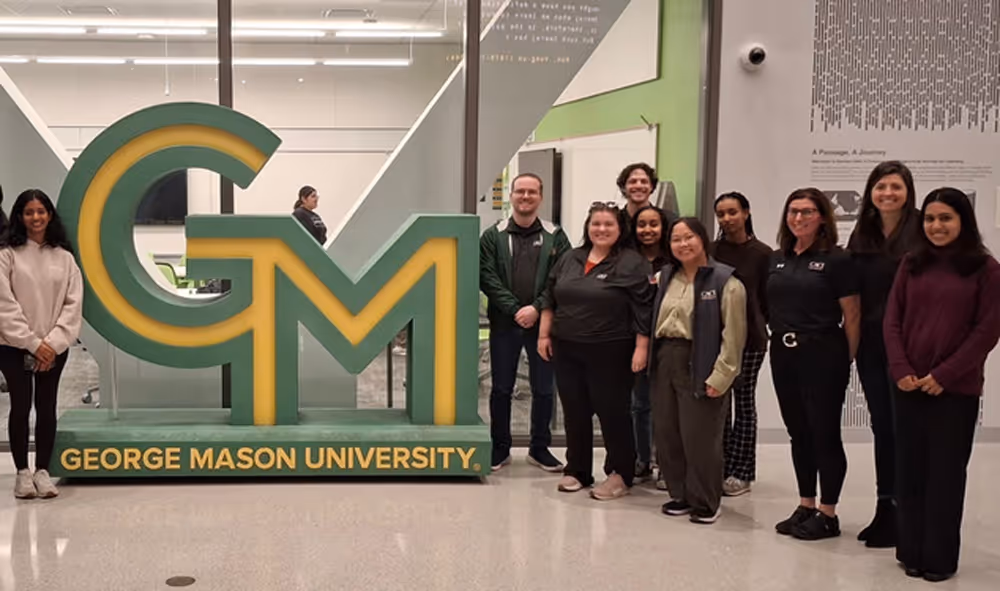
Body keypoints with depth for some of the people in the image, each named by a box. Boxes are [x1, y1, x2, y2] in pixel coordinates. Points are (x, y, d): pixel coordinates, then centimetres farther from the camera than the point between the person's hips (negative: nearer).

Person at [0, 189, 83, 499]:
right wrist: (32, 343, -14)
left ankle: (43, 471, 15)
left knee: (47, 407, 6)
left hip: (53, 348, 2)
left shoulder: (64, 257, 4)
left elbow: (73, 304, 0)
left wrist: (53, 342, -10)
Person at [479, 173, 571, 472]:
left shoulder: (555, 236, 3)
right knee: (501, 388, 8)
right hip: (504, 323, 0)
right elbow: (487, 278, -5)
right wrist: (515, 309, -14)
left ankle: (540, 448, 23)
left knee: (544, 388, 8)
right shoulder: (493, 236, 3)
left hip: (543, 322, 0)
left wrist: (537, 308, -15)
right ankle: (500, 449, 21)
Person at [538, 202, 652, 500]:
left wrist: (641, 348, -14)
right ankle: (577, 470, 24)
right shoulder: (570, 258, 10)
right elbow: (550, 298, 15)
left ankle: (620, 475, 14)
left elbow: (643, 310, -10)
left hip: (610, 352, -5)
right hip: (567, 349, 5)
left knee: (612, 412, 2)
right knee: (574, 411, 11)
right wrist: (544, 334, 11)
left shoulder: (632, 263, -7)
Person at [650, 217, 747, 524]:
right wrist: (651, 359, 7)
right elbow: (653, 321, 18)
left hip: (699, 365, -6)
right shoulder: (664, 277, 13)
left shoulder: (725, 282, -7)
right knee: (666, 435, 10)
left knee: (700, 438, -3)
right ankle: (679, 494, 25)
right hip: (664, 362, 6)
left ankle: (705, 502, 14)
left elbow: (733, 335, -11)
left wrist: (720, 377, -16)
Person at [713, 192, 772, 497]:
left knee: (744, 400, 5)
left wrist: (759, 326, -6)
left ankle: (741, 472, 12)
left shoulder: (761, 253, -2)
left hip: (749, 337, -2)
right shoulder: (710, 251, 4)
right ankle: (719, 468, 15)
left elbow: (768, 298, 1)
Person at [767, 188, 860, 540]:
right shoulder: (777, 259, 10)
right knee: (798, 433, 13)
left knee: (824, 433, 1)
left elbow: (852, 315, -7)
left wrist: (848, 359, -6)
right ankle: (805, 507, 24)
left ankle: (827, 515, 11)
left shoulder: (835, 259, -7)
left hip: (822, 354, -6)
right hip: (783, 354, 6)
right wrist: (779, 338, 8)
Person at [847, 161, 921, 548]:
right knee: (882, 426, 12)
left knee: (903, 428, 0)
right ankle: (885, 509, 22)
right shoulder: (861, 237, 10)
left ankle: (901, 514, 10)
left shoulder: (921, 233, -7)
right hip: (871, 345, 5)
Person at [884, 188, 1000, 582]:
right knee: (909, 471, 8)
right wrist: (901, 369, -7)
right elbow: (892, 320, 6)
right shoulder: (911, 264, 8)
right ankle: (911, 551, 20)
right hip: (908, 386, 3)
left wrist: (945, 374, -12)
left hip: (956, 389, -3)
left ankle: (940, 558, 14)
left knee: (945, 473, 4)